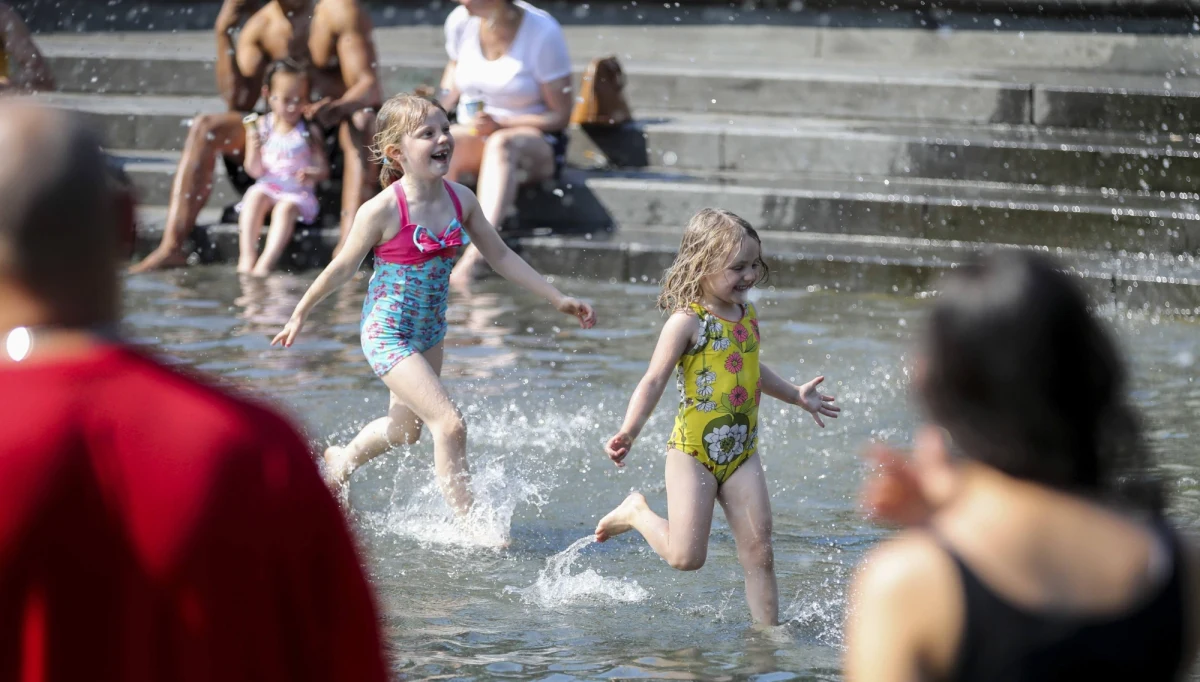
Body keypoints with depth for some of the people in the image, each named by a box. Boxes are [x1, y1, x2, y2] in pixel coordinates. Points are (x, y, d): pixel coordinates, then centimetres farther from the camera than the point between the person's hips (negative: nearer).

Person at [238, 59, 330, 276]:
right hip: (268, 187, 2)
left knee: (285, 208, -32)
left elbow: (323, 168, -3)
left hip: (298, 192, -2)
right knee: (255, 197, -28)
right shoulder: (261, 126, 1)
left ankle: (265, 263, -40)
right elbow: (255, 171, 2)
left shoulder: (309, 131, -4)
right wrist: (254, 150, -17)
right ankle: (247, 256, -33)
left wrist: (311, 175, -25)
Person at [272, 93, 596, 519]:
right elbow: (344, 268, -9)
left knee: (406, 428, 25)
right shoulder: (383, 210, -22)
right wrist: (300, 315, 2)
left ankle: (341, 461, 53)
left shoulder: (460, 200, -6)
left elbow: (500, 256, 5)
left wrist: (557, 299, 5)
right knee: (449, 424, -17)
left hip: (429, 332, 7)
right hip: (388, 334, -7)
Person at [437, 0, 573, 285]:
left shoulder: (543, 32, -12)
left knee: (501, 144, -41)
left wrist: (500, 125, -23)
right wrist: (441, 106, 5)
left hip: (536, 141, -4)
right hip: (472, 136, 4)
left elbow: (560, 116, -10)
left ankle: (475, 257, -55)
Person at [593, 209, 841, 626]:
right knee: (686, 556, -7)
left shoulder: (748, 315, 9)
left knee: (759, 552, 0)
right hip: (693, 452, -6)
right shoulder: (687, 322, -13)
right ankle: (637, 513, 20)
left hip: (742, 453, 6)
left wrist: (795, 396, 42)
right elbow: (654, 381, -18)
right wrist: (628, 432, -32)